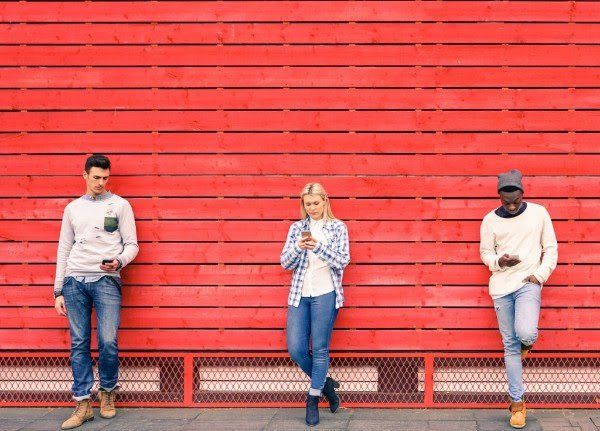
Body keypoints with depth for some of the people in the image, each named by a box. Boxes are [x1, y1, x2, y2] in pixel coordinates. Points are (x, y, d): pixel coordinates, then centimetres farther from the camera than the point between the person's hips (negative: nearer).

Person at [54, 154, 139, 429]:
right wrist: (58, 291, 11)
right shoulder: (73, 208, 15)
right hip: (75, 281, 3)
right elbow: (63, 250, 16)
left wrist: (118, 262, -16)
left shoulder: (120, 205, 8)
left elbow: (132, 245, 6)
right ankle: (83, 405, 4)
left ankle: (108, 393, 13)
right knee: (79, 343, 0)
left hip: (106, 280, -2)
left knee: (108, 341, -10)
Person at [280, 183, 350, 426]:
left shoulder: (337, 227, 3)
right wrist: (298, 247, -15)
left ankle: (313, 399, 10)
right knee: (295, 349, -2)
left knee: (320, 349, -3)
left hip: (325, 294, -3)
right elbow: (285, 262, 6)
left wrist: (318, 246, -20)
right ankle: (325, 383, 20)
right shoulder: (297, 228, 11)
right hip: (299, 294, 3)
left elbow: (342, 261, -6)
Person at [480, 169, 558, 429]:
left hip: (528, 282, -2)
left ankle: (527, 342, 15)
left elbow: (551, 248, 5)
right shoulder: (490, 220, 2)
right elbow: (485, 252, 8)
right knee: (510, 345, 4)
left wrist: (541, 274, -8)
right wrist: (499, 261, -14)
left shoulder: (538, 213, 1)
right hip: (501, 287, 2)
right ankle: (517, 403, 13)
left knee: (525, 333, -25)